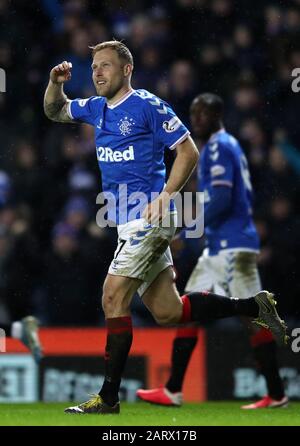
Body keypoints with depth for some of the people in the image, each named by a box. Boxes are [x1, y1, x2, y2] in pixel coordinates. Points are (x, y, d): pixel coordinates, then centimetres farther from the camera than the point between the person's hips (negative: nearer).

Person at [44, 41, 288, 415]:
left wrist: (166, 194, -21)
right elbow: (54, 112, 29)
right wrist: (55, 83, 8)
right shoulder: (97, 108, 15)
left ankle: (108, 398, -10)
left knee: (113, 298, -14)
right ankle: (254, 306, 22)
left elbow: (188, 151, -9)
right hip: (129, 223, 8)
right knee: (168, 313, 8)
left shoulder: (147, 106, -8)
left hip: (149, 218, -8)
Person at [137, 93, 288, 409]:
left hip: (231, 246, -11)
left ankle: (276, 395, -7)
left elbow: (221, 199, -21)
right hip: (220, 246, 11)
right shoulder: (229, 146, 19)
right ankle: (173, 390, 10)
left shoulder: (219, 147, -11)